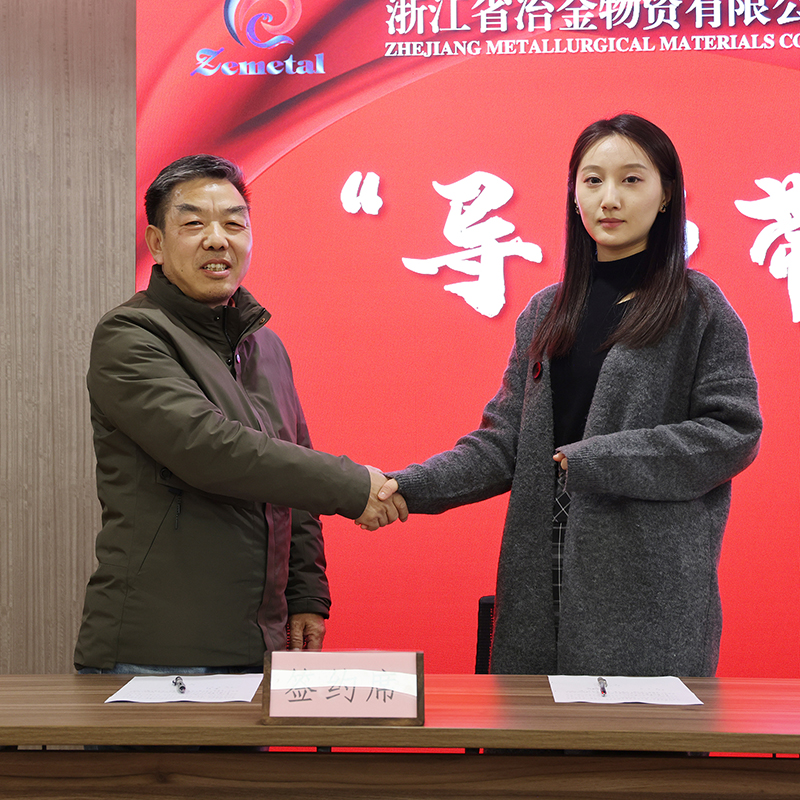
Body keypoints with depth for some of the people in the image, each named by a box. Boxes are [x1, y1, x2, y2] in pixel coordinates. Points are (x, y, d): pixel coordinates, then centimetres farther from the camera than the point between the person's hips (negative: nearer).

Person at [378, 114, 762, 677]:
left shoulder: (699, 307, 0)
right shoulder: (546, 313, 13)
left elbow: (734, 433, -7)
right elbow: (505, 442, 10)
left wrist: (597, 460, -13)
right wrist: (408, 488, -6)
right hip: (546, 583, 4)